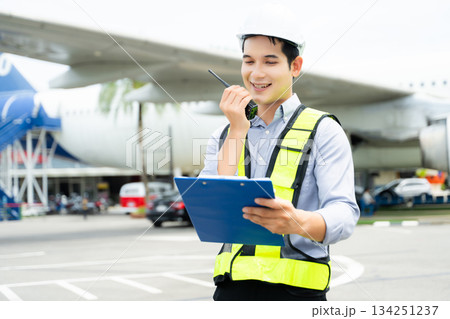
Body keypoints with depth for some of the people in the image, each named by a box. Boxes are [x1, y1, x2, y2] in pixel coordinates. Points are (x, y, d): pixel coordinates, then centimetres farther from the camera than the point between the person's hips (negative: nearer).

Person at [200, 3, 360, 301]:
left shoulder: (323, 131, 0)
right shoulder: (223, 136, 14)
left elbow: (344, 214, -12)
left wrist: (298, 222, -33)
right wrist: (237, 132, -6)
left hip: (296, 289, -3)